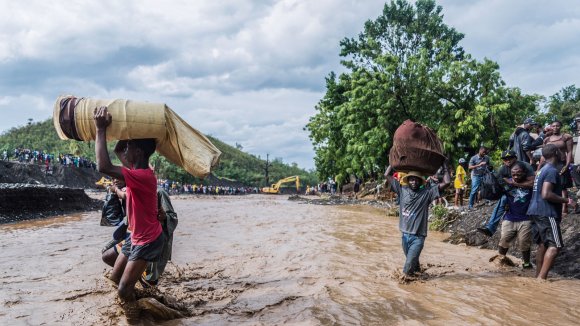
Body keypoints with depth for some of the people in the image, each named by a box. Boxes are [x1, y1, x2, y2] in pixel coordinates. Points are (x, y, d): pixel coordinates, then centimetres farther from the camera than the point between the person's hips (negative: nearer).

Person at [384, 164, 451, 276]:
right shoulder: (402, 190, 3)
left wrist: (444, 166, -4)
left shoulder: (427, 193, -4)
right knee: (412, 261, 21)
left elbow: (446, 182, -10)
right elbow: (387, 175, 6)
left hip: (418, 236, -4)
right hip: (404, 234, 4)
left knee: (409, 266, -10)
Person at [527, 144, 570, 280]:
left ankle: (538, 276, 16)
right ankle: (541, 277, -16)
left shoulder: (543, 169, 17)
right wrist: (565, 200, -13)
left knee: (543, 245, 13)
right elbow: (546, 194, -23)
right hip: (547, 213, -10)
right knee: (555, 246, -10)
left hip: (536, 211, 10)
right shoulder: (552, 171, -13)